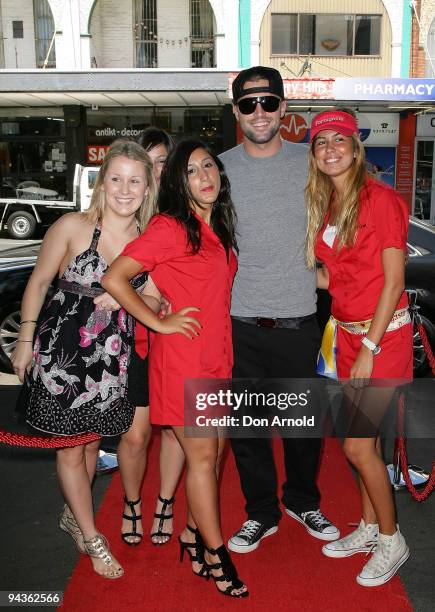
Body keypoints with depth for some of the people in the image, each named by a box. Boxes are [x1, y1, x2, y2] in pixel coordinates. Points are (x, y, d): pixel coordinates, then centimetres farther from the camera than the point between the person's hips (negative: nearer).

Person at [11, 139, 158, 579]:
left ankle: (73, 515, 42)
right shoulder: (73, 226, -11)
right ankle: (91, 538, 25)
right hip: (60, 351, -3)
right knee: (70, 448, 7)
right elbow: (38, 282, -3)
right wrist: (26, 340, -2)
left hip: (111, 358, 3)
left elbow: (155, 303, 7)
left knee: (91, 444, 16)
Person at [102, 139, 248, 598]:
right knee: (201, 455, 1)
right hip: (183, 355, -8)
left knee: (216, 449, 14)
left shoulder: (218, 227, 11)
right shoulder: (169, 227, -13)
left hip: (216, 354, 8)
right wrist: (160, 322, -13)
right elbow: (114, 278, -17)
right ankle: (216, 554, 16)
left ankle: (193, 534, 32)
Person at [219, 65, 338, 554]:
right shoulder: (219, 167, 2)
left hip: (298, 318, 0)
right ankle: (261, 512, 32)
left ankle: (303, 501, 40)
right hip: (238, 321, 1)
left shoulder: (310, 162, 2)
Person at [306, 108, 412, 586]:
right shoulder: (326, 206, 8)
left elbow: (393, 281, -15)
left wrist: (369, 349, -17)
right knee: (365, 440, 15)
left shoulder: (380, 199, -13)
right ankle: (369, 528, 33)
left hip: (383, 334, -7)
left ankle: (391, 540, 18)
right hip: (347, 331, 7)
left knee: (356, 444, -4)